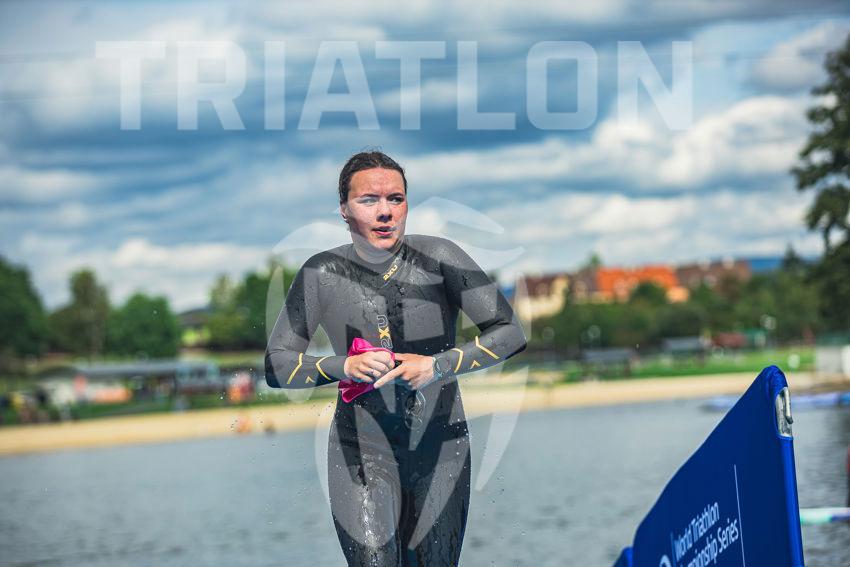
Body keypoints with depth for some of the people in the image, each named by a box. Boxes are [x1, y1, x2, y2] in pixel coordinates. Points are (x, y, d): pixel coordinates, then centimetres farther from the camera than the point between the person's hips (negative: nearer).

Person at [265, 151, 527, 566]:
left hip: (441, 451, 1)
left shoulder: (438, 258, -8)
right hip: (362, 452, -1)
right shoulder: (322, 274, -5)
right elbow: (276, 366, -3)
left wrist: (438, 366, -21)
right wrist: (343, 368, -20)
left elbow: (510, 333, -9)